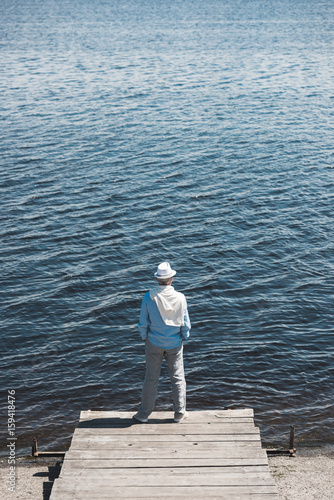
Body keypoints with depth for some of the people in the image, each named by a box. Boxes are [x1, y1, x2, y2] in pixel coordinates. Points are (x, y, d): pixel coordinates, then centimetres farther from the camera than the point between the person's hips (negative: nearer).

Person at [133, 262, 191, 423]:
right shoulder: (180, 298, -13)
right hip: (175, 343, 0)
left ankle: (143, 414, 19)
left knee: (151, 378, 10)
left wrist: (145, 338, 8)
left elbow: (143, 323, -8)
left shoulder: (149, 297, -15)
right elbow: (185, 324, -6)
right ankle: (179, 413, 20)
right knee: (177, 378, 13)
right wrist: (183, 338, 12)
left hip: (154, 343, 0)